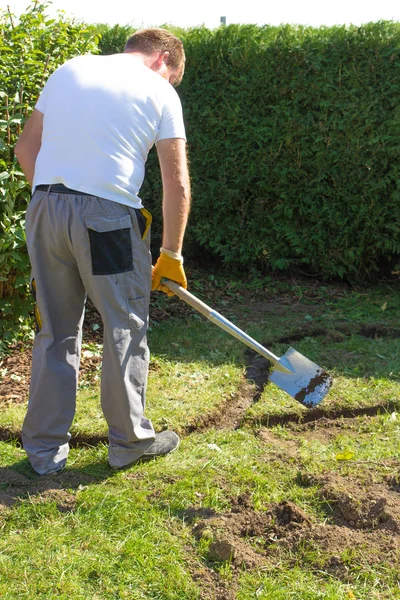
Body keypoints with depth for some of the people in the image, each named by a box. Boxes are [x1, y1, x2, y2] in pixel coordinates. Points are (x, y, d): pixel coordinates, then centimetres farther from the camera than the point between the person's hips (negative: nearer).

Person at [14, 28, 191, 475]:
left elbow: (25, 148, 17)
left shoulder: (68, 70, 18)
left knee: (55, 330, 13)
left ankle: (45, 450, 22)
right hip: (108, 216, -5)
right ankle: (130, 441, 22)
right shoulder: (159, 91, 5)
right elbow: (176, 184, 2)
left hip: (45, 208, 5)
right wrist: (171, 255, 9)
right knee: (125, 329, 10)